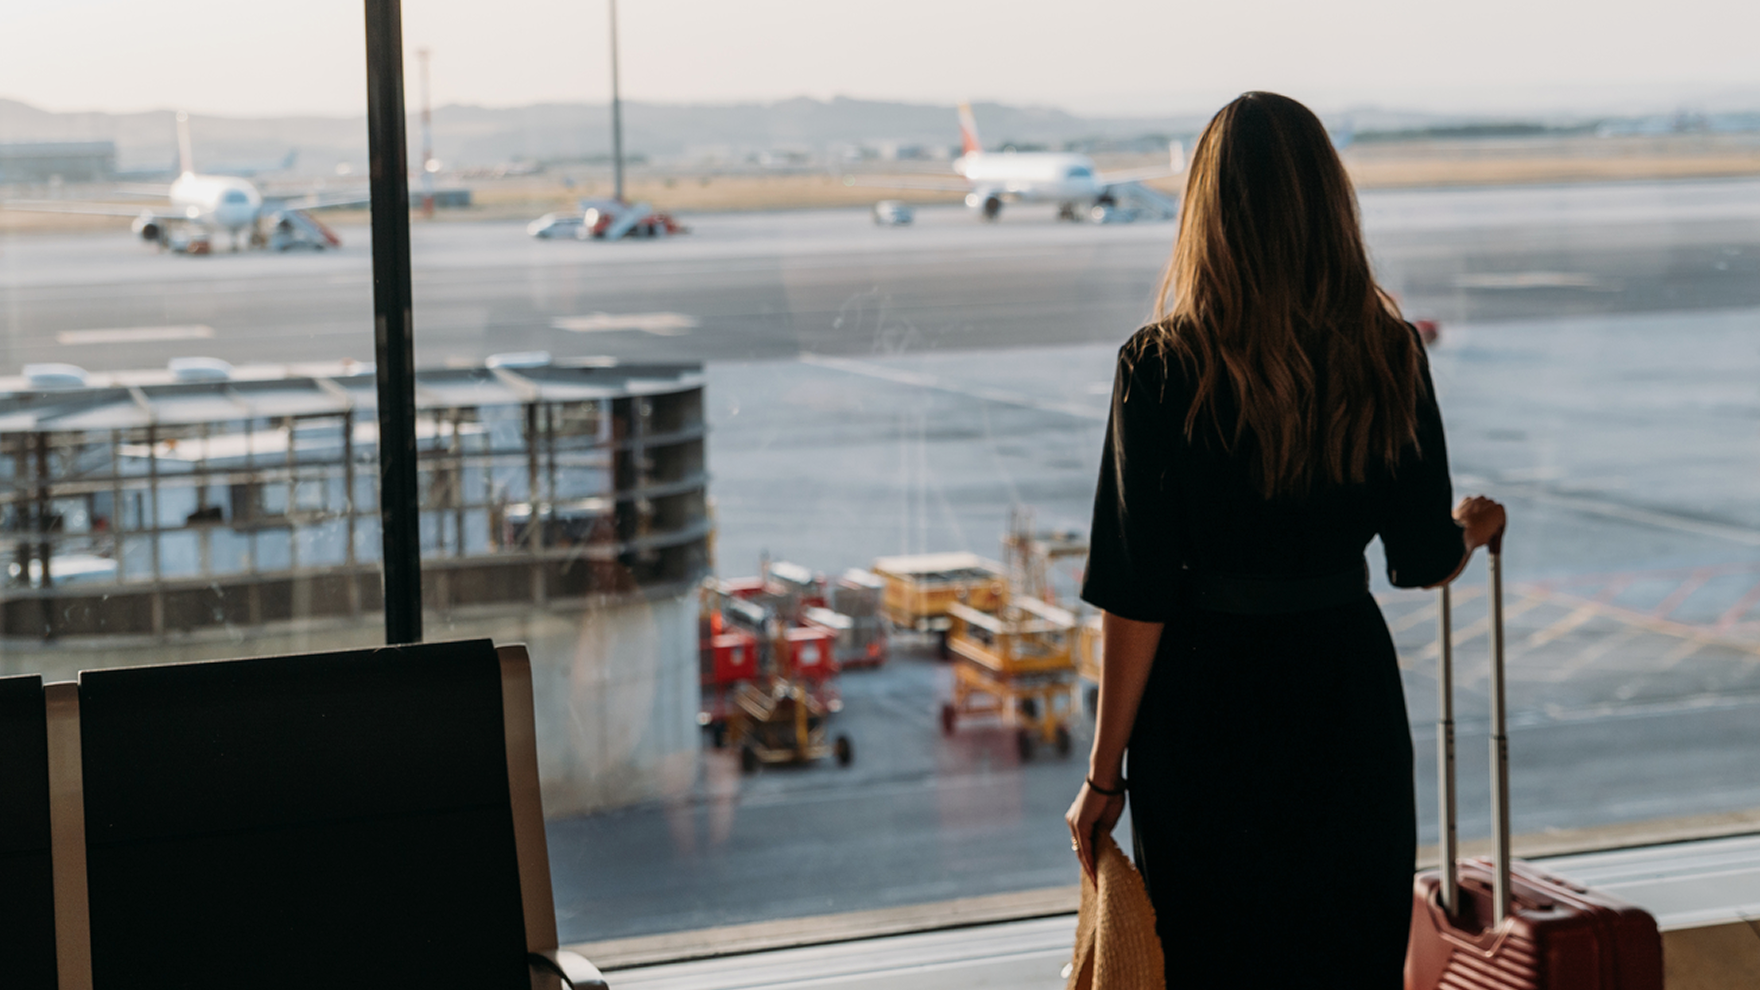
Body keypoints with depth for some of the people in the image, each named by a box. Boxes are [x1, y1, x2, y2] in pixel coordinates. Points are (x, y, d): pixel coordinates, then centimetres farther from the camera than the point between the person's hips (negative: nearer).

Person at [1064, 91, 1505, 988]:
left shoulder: (1162, 367, -15)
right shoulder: (1389, 353, -7)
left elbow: (1138, 598, -14)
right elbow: (1426, 562, 0)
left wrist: (1103, 776, -6)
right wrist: (1472, 531, 24)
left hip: (1209, 718, -2)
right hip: (1349, 700, 2)